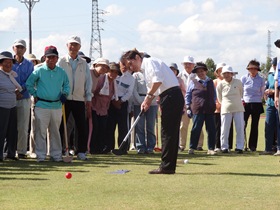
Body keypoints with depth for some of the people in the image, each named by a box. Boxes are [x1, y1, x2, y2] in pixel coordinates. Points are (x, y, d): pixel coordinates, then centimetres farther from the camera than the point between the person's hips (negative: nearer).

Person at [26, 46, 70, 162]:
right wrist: (35, 95, 0)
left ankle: (56, 154, 17)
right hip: (42, 105, -3)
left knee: (55, 132, 10)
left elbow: (67, 85, 20)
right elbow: (29, 84, 3)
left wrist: (64, 93, 3)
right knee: (41, 131, -4)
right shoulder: (39, 71, -1)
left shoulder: (61, 72, 9)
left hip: (57, 106, 3)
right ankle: (40, 155, 1)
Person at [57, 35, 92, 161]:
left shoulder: (83, 63, 11)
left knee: (82, 127, -2)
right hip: (64, 99, -2)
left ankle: (81, 152, 5)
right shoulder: (61, 62, 4)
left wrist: (89, 100, 6)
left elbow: (88, 82, 11)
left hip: (79, 99, 2)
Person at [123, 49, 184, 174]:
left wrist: (149, 95, -11)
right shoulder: (144, 69, 25)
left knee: (167, 132, -9)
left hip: (171, 97, -10)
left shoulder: (149, 62, -5)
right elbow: (152, 88, 23)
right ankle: (170, 166, 12)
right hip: (176, 98, 10)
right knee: (171, 132, 10)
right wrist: (147, 101, 5)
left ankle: (166, 167, -9)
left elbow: (158, 80, -20)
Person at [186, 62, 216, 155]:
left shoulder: (210, 82, 14)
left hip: (209, 110, 3)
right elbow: (188, 95, 8)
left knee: (211, 130, 2)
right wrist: (188, 107, 2)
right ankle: (192, 148, 5)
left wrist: (213, 104, 14)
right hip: (198, 110, -3)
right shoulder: (193, 83, 5)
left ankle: (211, 149, 8)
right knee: (196, 129, -4)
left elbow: (214, 95, 23)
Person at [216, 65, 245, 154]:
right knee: (224, 129, -2)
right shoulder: (220, 84, -1)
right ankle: (224, 147, 7)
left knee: (240, 128, -2)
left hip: (238, 108, 1)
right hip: (226, 109, -1)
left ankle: (239, 147, 4)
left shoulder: (238, 82, 0)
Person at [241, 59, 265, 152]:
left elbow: (262, 93, 12)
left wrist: (257, 100, 9)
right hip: (245, 105, -1)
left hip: (257, 105, 1)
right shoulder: (244, 78, 1)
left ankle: (252, 146, 9)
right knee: (242, 125, -8)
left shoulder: (261, 80, 1)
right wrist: (242, 100, 1)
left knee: (254, 126, 4)